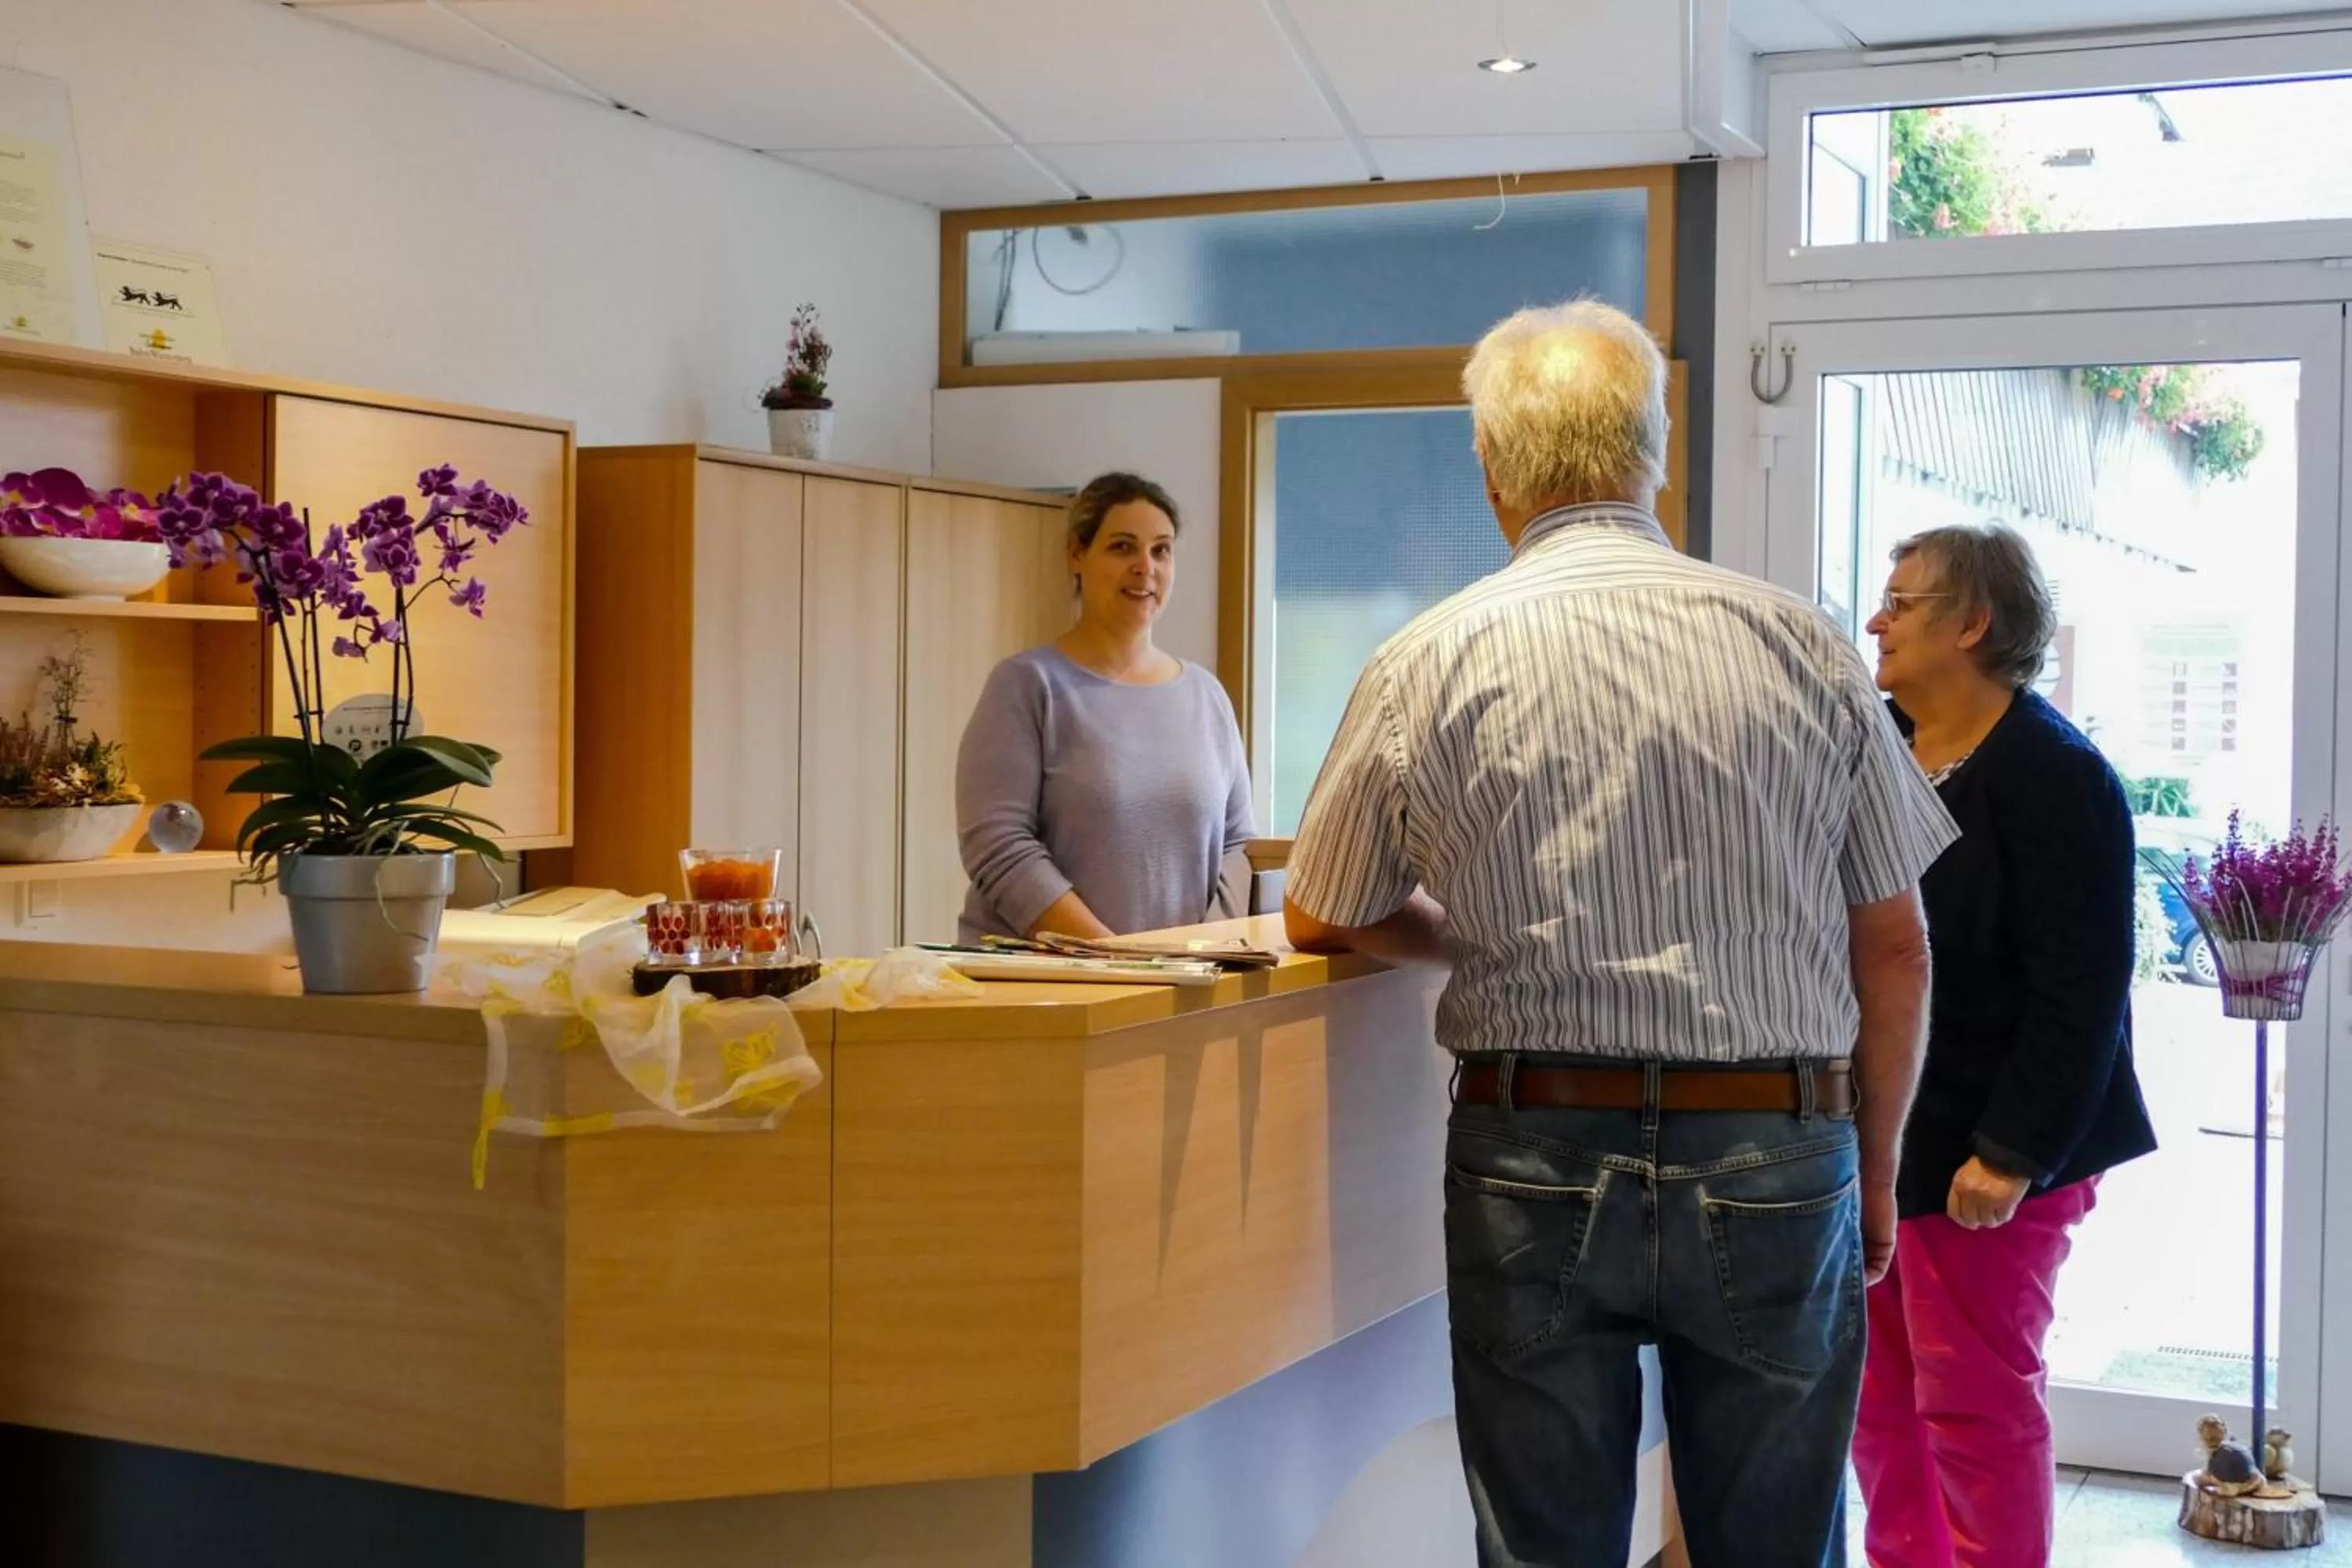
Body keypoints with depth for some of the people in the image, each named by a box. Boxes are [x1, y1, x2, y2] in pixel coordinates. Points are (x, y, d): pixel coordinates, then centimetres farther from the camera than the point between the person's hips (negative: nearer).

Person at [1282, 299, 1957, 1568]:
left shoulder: (1430, 664, -3)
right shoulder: (1803, 646, -1)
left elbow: (1320, 922, 10)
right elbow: (1893, 950, 4)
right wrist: (1872, 1175, 14)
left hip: (1537, 1172, -1)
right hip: (1777, 1165, 1)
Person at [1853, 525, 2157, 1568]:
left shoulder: (2053, 774, -13)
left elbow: (2078, 993, -17)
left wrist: (2014, 1152, -20)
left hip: (1976, 1147, -7)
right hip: (1872, 1135, 7)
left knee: (1973, 1401, 1)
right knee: (1880, 1396, 13)